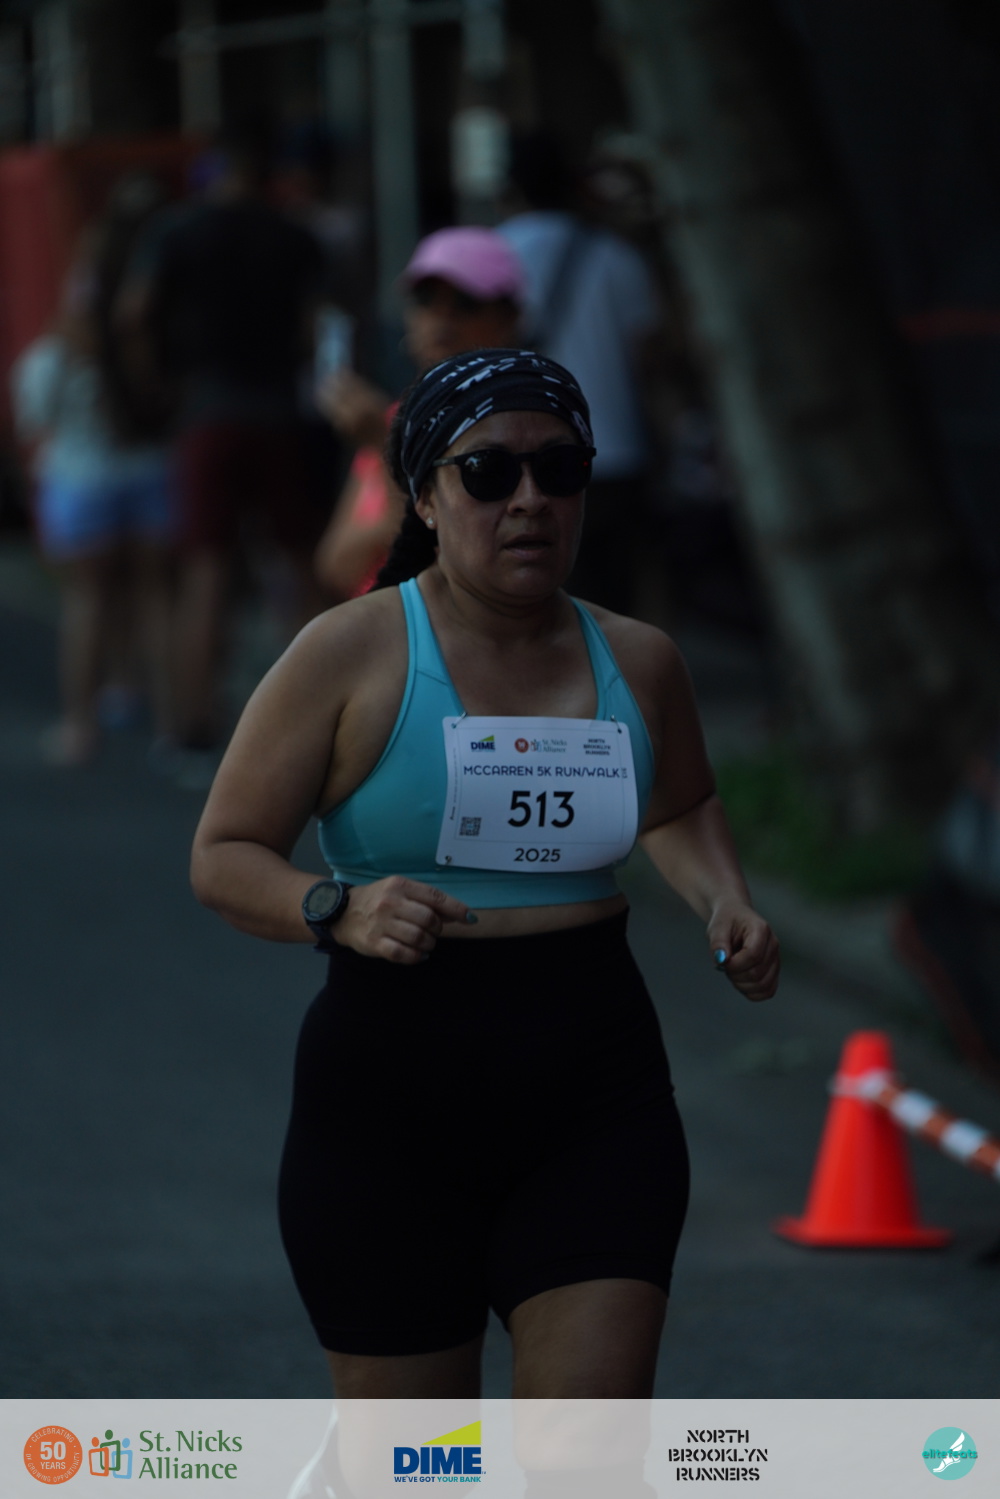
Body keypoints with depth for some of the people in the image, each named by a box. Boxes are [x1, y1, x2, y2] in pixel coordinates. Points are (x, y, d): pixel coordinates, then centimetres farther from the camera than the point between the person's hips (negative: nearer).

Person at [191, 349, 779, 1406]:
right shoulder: (351, 655, -5)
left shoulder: (638, 663, 8)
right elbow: (223, 858, -4)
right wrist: (341, 911, -23)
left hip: (597, 1091, 3)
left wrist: (723, 900, 8)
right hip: (394, 1091, -3)